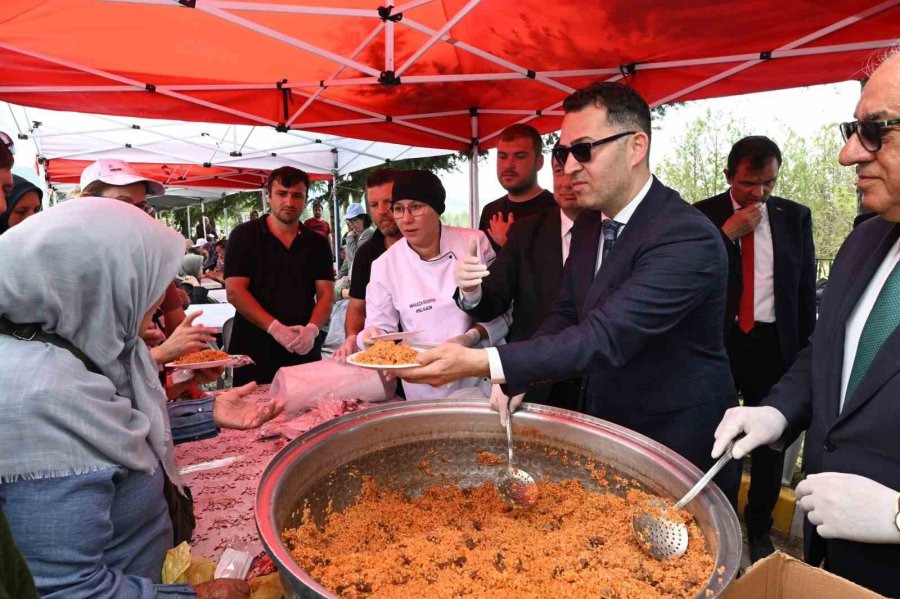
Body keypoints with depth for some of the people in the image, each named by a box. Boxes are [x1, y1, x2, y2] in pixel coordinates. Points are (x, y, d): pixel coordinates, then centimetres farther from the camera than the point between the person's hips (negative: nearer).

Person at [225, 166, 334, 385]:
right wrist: (276, 328, -19)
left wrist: (312, 329, -16)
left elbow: (326, 293, 4)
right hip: (254, 351, -2)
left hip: (305, 351, 3)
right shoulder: (245, 235, 0)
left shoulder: (317, 242, 9)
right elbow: (235, 291, -8)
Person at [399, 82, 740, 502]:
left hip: (681, 448, -7)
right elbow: (565, 315, 5)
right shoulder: (589, 224, 1)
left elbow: (607, 336, -35)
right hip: (606, 430, 7)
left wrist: (482, 364, -42)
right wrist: (515, 379, -12)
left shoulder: (688, 238, -26)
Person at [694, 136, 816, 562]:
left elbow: (806, 287, 8)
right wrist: (727, 234, -18)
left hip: (774, 344, 2)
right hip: (717, 341, -2)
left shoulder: (795, 216, 4)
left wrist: (805, 347, 6)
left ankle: (759, 528, 32)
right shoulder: (702, 217, -3)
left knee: (770, 439, 12)